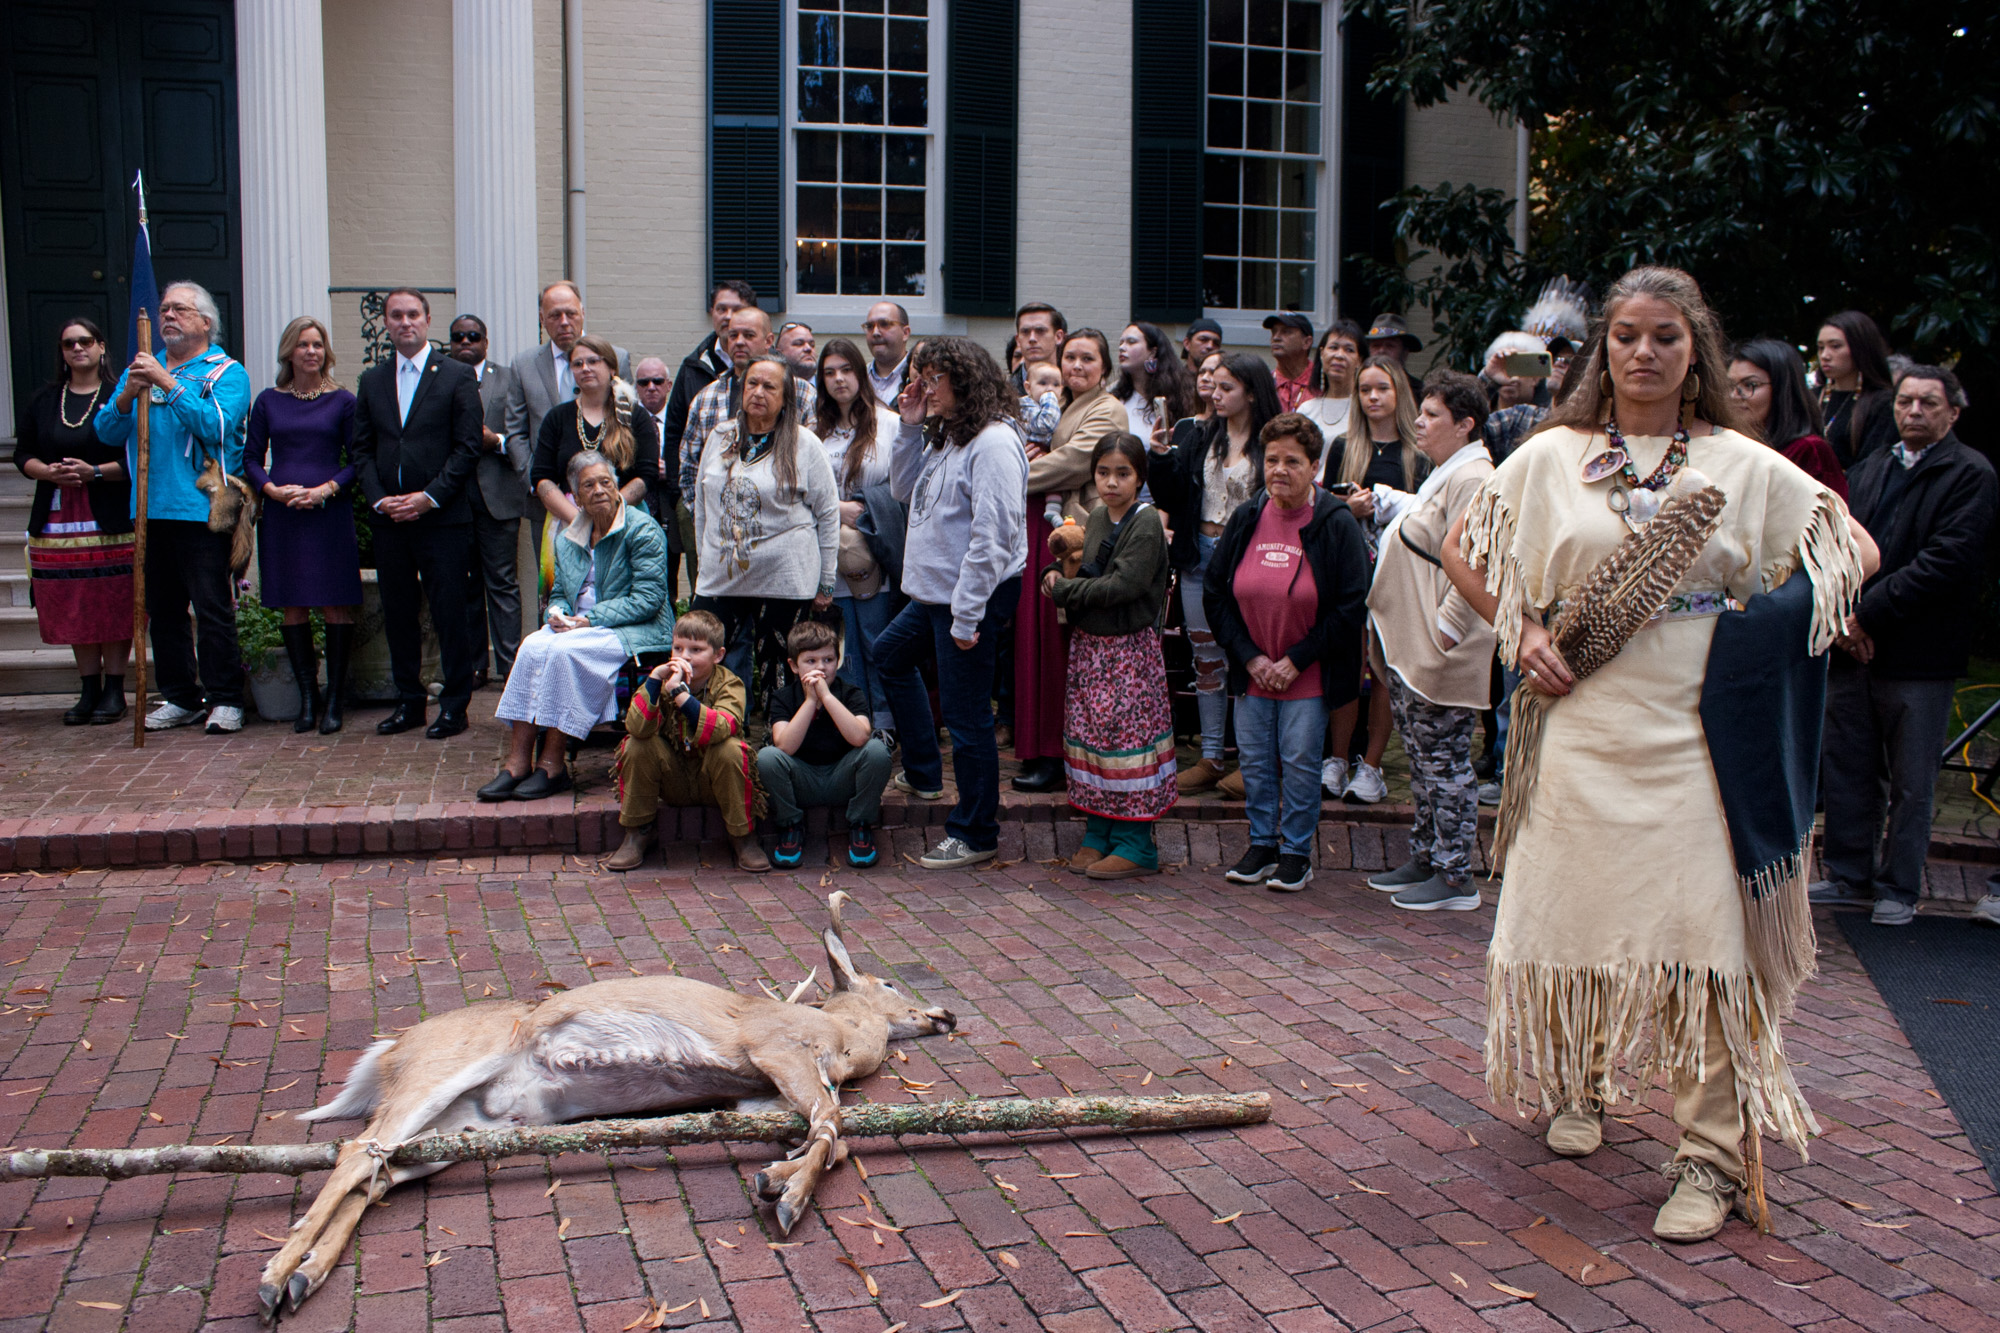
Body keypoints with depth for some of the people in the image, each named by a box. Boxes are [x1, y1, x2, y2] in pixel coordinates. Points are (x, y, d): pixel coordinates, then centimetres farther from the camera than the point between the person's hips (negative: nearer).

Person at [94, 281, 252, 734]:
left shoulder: (226, 373, 1)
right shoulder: (142, 369, 17)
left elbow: (217, 425, -17)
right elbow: (107, 432, 7)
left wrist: (167, 384, -20)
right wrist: (127, 395, -12)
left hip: (202, 508, -6)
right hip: (151, 509, 6)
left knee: (212, 609, -6)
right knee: (163, 610, 10)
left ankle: (225, 700, 0)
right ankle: (180, 698, 18)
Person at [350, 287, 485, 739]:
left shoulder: (457, 376, 1)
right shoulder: (372, 380, 14)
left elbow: (467, 447, -5)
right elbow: (362, 448, 12)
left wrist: (429, 497, -12)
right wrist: (379, 499, -3)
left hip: (443, 516, -4)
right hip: (389, 517, 4)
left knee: (449, 613, -2)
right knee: (398, 613, 8)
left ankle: (454, 705, 7)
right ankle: (409, 701, 18)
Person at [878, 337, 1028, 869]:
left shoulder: (994, 442, -20)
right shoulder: (946, 436, 12)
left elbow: (993, 535, -24)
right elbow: (905, 490, 21)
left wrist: (968, 613, -23)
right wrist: (909, 428, 7)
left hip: (973, 596, -11)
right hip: (933, 590, 11)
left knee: (966, 715, -3)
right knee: (890, 656, 29)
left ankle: (975, 834, 9)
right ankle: (924, 773, 39)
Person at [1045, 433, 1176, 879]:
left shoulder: (1146, 523, -12)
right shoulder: (1097, 517, 11)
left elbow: (1122, 586, -21)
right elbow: (1083, 574, 19)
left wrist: (1064, 590, -12)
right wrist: (1056, 573, -4)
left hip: (1129, 646, -7)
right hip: (1088, 642, 8)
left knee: (1126, 733, -5)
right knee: (1087, 731, 9)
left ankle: (1136, 845, 3)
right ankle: (1099, 833, 20)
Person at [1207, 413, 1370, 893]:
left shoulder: (1337, 524, -9)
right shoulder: (1245, 519, 2)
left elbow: (1352, 606, -9)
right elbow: (1214, 593, 6)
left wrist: (1296, 660, -11)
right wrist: (1249, 656, -4)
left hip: (1307, 674, -4)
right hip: (1252, 669, 4)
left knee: (1299, 761, 0)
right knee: (1255, 759, 7)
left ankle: (1297, 853, 14)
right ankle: (1262, 844, 22)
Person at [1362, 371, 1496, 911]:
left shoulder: (1472, 480, -16)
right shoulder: (1444, 474, 18)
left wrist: (1444, 631, -23)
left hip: (1440, 659, -10)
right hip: (1411, 652, 10)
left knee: (1444, 762, -3)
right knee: (1423, 760, 16)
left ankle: (1456, 877, 4)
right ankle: (1425, 858, 26)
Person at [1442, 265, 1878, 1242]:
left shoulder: (1745, 466, 5)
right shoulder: (1552, 457, 6)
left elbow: (1855, 550, 11)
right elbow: (1462, 549, 14)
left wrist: (1769, 635, -3)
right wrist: (1521, 631, 1)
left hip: (1695, 732, -1)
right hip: (1582, 730, 1)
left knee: (1701, 936, -5)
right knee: (1573, 911, 9)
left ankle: (1710, 1157, 5)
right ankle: (1582, 1087, 36)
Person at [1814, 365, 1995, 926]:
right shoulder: (1869, 468, 13)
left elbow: (1948, 560, -15)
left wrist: (1869, 615, -16)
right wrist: (1841, 618, -7)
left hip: (1919, 654, -5)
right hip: (1854, 647, 5)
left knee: (1911, 784, 5)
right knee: (1847, 772, 11)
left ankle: (1899, 887, 17)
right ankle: (1849, 875, 24)